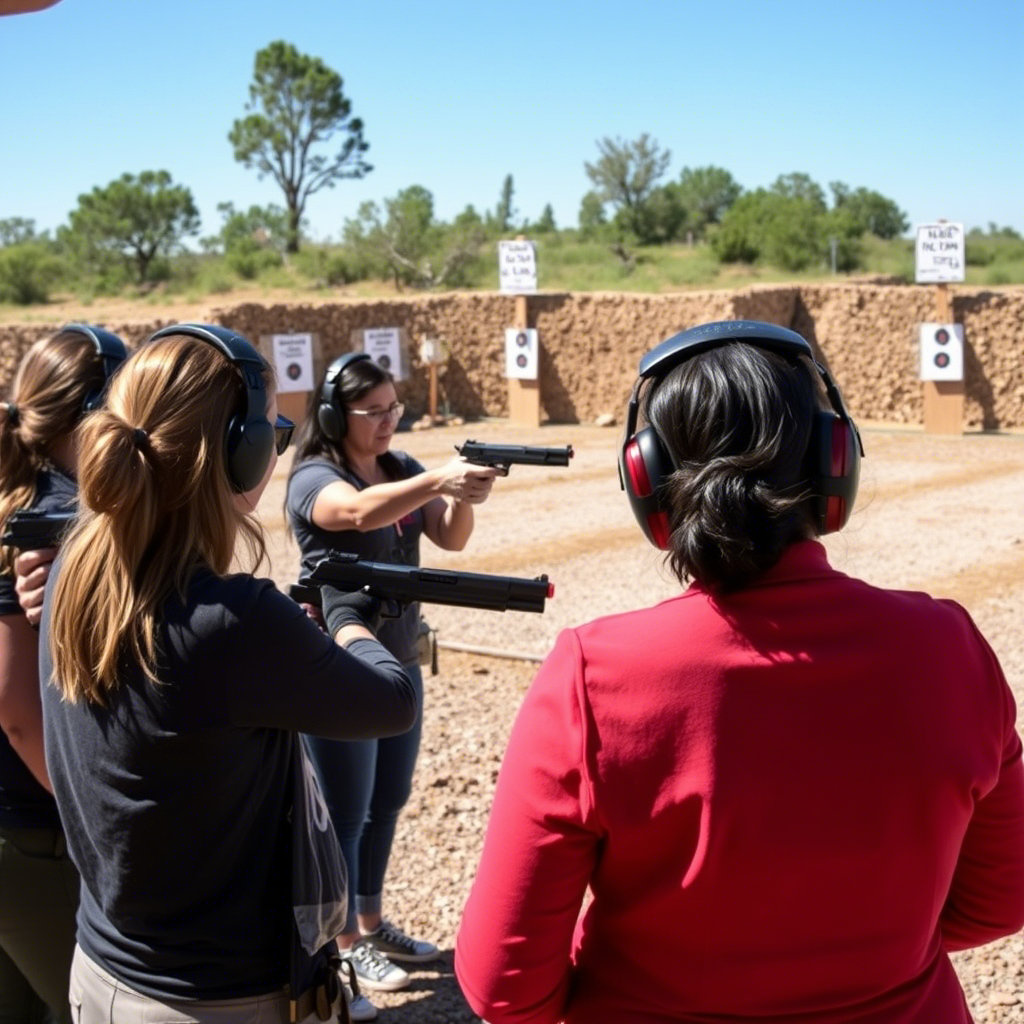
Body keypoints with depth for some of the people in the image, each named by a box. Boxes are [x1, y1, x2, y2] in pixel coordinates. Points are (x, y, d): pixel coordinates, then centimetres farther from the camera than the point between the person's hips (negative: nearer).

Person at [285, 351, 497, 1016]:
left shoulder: (401, 469, 4)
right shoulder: (314, 477, -16)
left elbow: (451, 538, -7)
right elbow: (358, 512, -39)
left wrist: (463, 497, -29)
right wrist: (438, 479, -52)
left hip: (399, 662, 7)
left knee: (389, 801, 17)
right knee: (346, 814, 3)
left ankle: (372, 922, 33)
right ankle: (345, 945, 18)